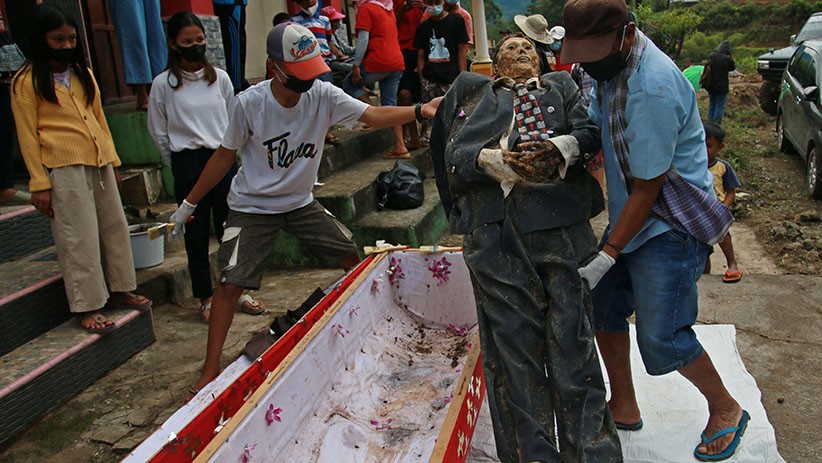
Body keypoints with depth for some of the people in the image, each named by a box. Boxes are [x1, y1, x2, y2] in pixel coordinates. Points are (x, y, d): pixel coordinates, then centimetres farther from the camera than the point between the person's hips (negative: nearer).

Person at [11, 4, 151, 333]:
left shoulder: (83, 74, 14)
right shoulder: (27, 82, -4)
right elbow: (28, 136, -6)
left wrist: (112, 159, 15)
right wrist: (40, 184, -10)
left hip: (99, 162, 6)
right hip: (63, 168, -6)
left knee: (114, 226, 12)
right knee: (79, 238, -4)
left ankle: (119, 290, 26)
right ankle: (86, 307, 6)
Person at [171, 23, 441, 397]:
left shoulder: (323, 95, -14)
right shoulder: (249, 103, -20)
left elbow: (374, 116, -25)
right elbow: (224, 156, -8)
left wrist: (420, 110, -43)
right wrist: (189, 204, -3)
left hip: (301, 203, 4)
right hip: (252, 207, -3)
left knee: (352, 257, 5)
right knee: (231, 282, -11)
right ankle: (210, 370, 1)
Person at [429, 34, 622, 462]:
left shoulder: (561, 85, 30)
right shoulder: (473, 91, 27)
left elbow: (589, 128, 10)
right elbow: (454, 153, 11)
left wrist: (563, 147, -13)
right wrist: (493, 160, -10)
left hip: (558, 216, 0)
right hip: (493, 226, 0)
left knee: (570, 332, -7)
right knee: (512, 337, -3)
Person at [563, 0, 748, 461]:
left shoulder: (653, 90, -29)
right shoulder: (610, 62, 0)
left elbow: (648, 188, -24)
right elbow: (594, 128, 10)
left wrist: (607, 256, -20)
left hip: (671, 228, -9)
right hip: (628, 216, 9)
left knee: (661, 339, -4)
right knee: (603, 308, 11)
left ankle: (727, 410, 24)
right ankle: (624, 406, 31)